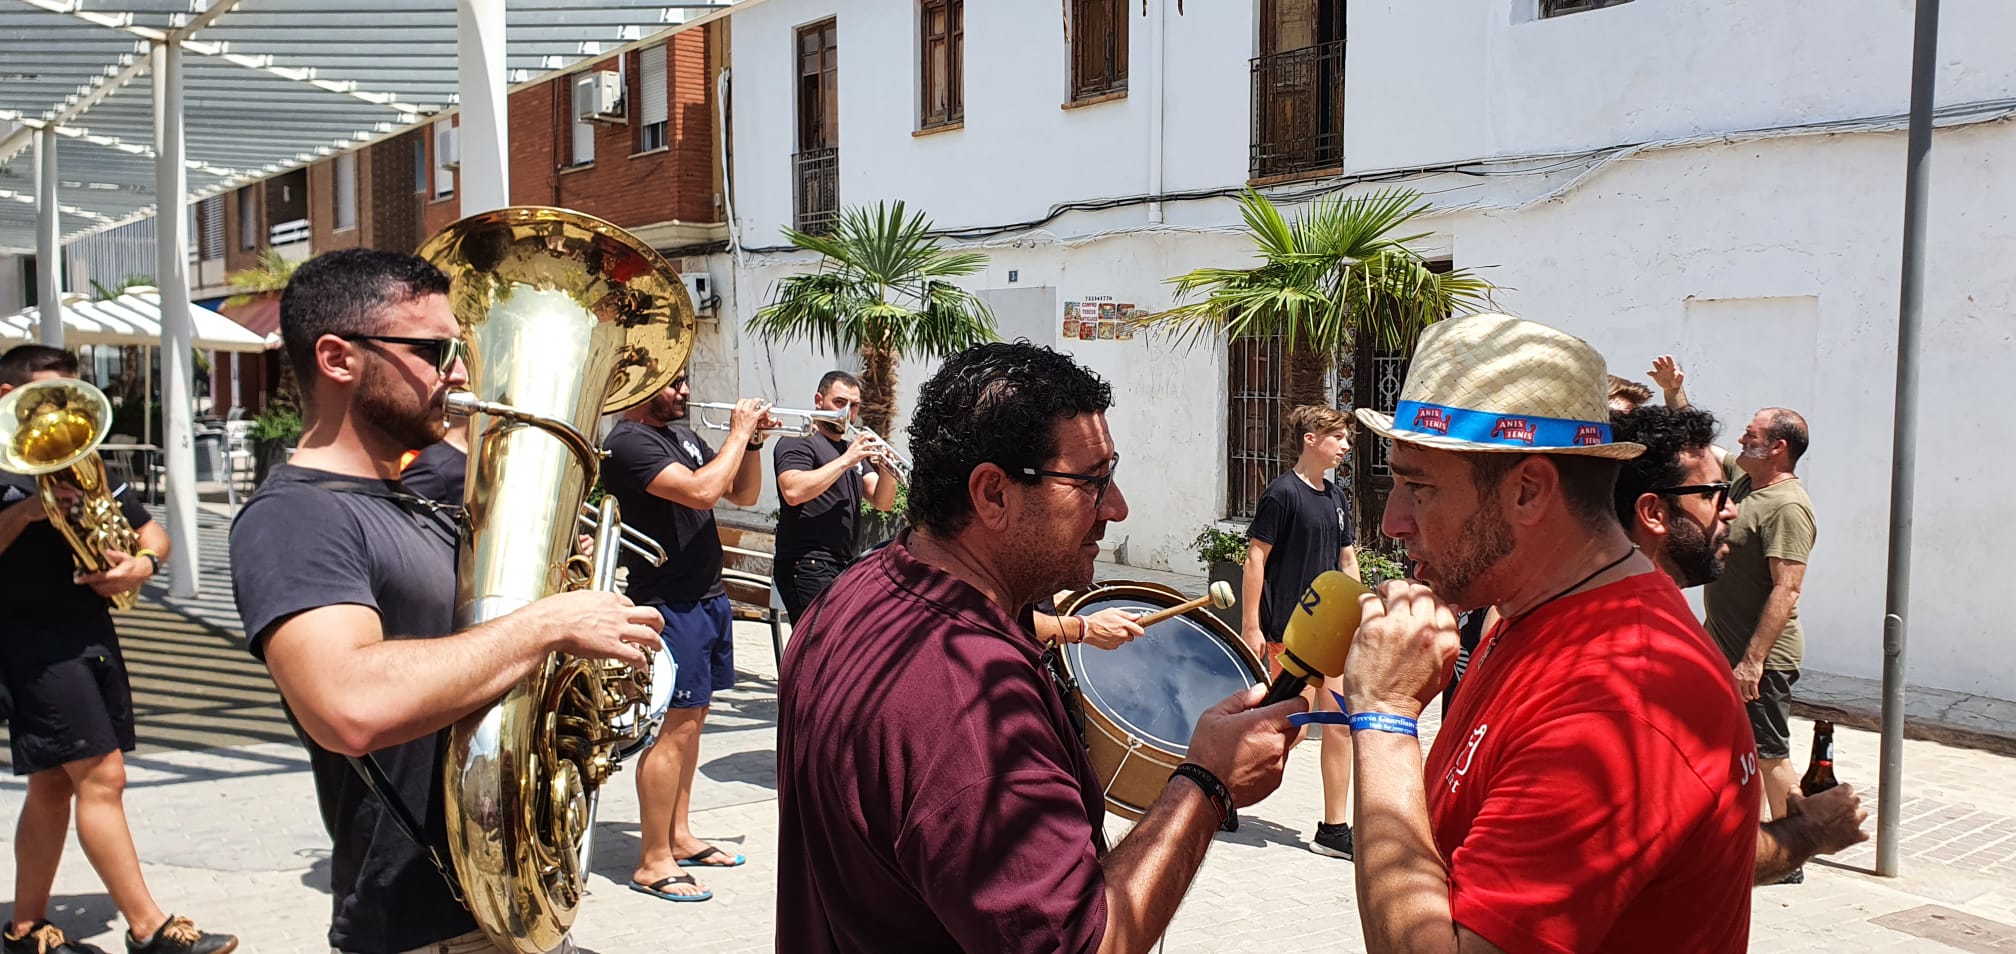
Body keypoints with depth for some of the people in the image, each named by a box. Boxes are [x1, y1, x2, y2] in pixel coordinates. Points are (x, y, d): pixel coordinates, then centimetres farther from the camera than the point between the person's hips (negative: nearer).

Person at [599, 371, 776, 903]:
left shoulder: (683, 435, 15)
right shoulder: (627, 443, -14)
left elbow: (744, 494, 17)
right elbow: (702, 491, -27)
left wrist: (752, 442, 1)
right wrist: (739, 433, -15)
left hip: (707, 596, 9)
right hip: (669, 603, -9)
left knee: (692, 720, 14)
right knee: (675, 726, -8)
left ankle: (679, 838, 25)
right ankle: (652, 864, 0)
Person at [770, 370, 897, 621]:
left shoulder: (854, 450, 21)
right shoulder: (797, 443, -2)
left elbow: (882, 502, 12)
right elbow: (793, 492, -21)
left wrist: (886, 468, -8)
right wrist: (845, 461, -19)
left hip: (844, 565, 8)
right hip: (807, 565, -8)